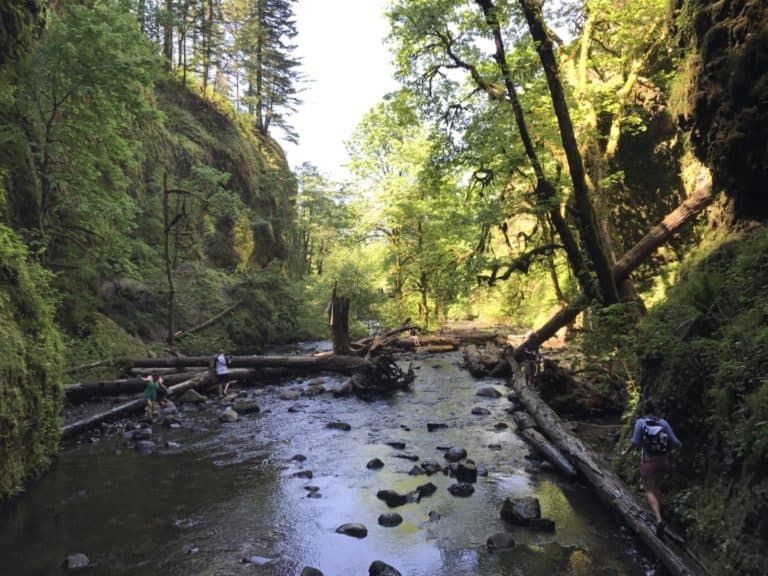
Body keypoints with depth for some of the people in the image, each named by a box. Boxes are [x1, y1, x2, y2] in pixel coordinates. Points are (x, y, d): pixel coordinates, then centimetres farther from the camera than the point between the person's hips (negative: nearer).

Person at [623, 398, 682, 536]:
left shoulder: (640, 422, -12)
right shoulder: (663, 422, -4)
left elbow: (635, 442, -16)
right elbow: (674, 441, -3)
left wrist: (626, 451, 1)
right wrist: (679, 445, 20)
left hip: (649, 461, -4)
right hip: (664, 460, 4)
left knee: (650, 490, 4)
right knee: (656, 487, 25)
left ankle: (659, 519, -16)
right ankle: (659, 513, 30)